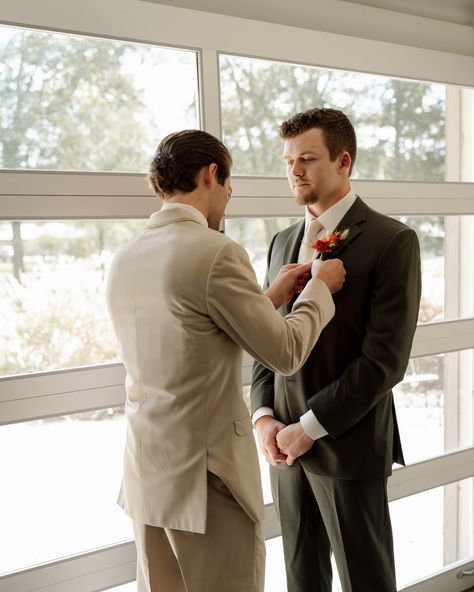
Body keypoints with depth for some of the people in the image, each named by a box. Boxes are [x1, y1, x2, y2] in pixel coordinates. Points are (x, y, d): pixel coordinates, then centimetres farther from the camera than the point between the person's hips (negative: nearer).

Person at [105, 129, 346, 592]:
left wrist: (271, 297, 15)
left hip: (145, 473, 8)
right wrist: (321, 288, 5)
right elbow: (285, 354, -11)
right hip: (204, 477, -7)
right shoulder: (215, 252, -19)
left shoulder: (123, 260, 5)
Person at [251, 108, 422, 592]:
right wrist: (264, 417, -1)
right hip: (286, 443, 6)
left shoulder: (392, 241, -10)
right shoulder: (282, 242, 11)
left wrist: (311, 426, -15)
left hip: (348, 444, -5)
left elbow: (386, 357, -16)